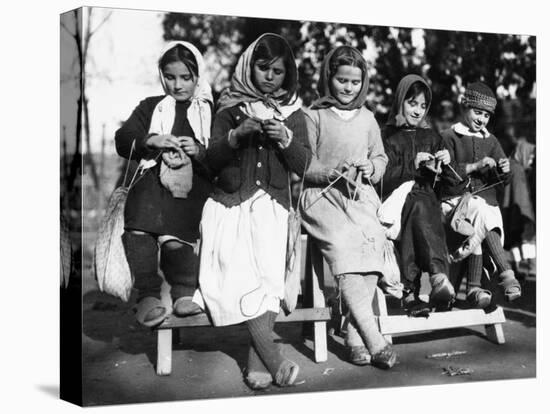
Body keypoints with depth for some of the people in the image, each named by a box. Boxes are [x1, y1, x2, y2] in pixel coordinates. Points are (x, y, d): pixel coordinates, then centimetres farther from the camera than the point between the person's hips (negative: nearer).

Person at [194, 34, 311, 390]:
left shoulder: (293, 114, 14)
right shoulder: (230, 110, 11)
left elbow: (303, 166, 6)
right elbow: (211, 160, 4)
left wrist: (286, 140, -13)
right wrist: (236, 136, -14)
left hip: (272, 203, 1)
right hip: (231, 202, -1)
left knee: (268, 266, -25)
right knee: (237, 267, -26)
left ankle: (257, 360, -26)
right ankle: (273, 357, -29)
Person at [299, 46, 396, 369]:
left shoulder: (367, 118, 18)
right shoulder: (314, 117, 6)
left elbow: (381, 158, 23)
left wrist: (371, 168, 1)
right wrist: (333, 172, -14)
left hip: (361, 194, 4)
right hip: (322, 194, -3)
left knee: (373, 239, -27)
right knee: (343, 243, -30)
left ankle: (355, 333, -22)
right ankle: (373, 338, -34)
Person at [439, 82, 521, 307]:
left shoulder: (490, 141, 23)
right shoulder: (449, 137, 8)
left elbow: (500, 181, 16)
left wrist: (505, 171, -7)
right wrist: (474, 166, -16)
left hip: (486, 201, 3)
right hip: (456, 200, -3)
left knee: (478, 228, -32)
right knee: (481, 211, -36)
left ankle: (474, 288, -33)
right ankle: (505, 273, -37)